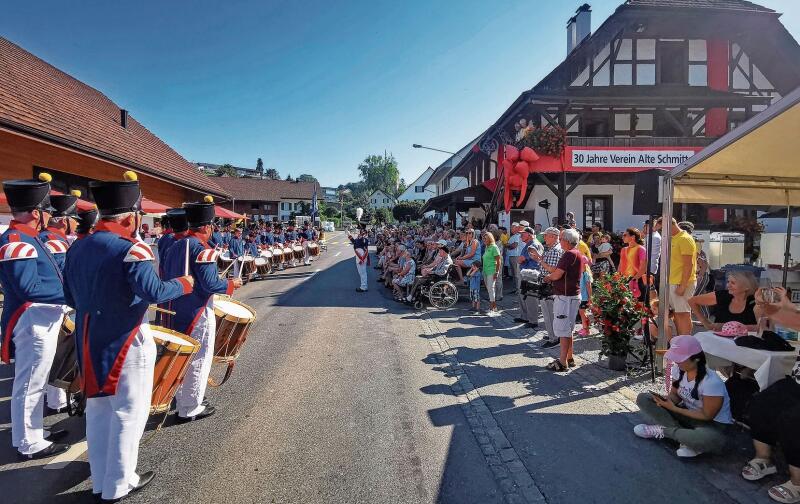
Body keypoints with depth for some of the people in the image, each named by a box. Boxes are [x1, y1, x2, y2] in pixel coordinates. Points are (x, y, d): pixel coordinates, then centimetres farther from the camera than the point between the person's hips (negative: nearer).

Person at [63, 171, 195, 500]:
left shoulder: (77, 248, 4)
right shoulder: (132, 249, -20)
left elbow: (71, 298, 11)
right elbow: (154, 292, -29)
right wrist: (184, 284, -12)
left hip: (90, 343, 8)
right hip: (127, 344, -8)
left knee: (98, 412, 18)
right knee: (127, 415, 7)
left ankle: (100, 483, 32)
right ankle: (118, 486, 19)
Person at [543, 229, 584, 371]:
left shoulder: (569, 254, -18)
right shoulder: (576, 254, 15)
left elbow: (557, 274, -23)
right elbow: (557, 270, 14)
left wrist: (548, 277, -2)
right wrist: (540, 261, 14)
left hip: (566, 296, -11)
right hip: (572, 295, 11)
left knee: (563, 329, -6)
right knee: (568, 329, 17)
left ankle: (563, 362, -1)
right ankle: (569, 358, 26)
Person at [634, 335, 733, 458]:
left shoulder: (711, 382, -29)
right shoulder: (678, 369, -11)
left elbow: (707, 415, -20)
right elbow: (675, 394, 3)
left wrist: (674, 408, -23)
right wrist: (667, 400, -21)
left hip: (713, 424, -6)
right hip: (686, 413, 6)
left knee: (712, 440, -43)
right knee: (643, 398, -10)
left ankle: (662, 430, -17)